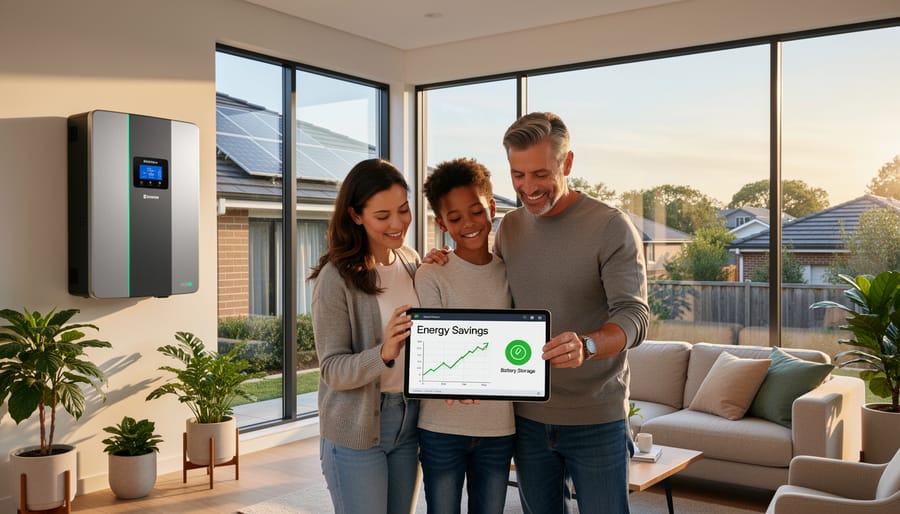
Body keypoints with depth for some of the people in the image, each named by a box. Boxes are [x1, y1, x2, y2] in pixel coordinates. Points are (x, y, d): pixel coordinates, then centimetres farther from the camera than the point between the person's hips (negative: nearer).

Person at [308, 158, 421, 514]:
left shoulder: (412, 261, 2)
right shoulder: (336, 278, -16)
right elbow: (333, 371, -16)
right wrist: (384, 353, -33)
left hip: (409, 419, 6)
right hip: (357, 431, -5)